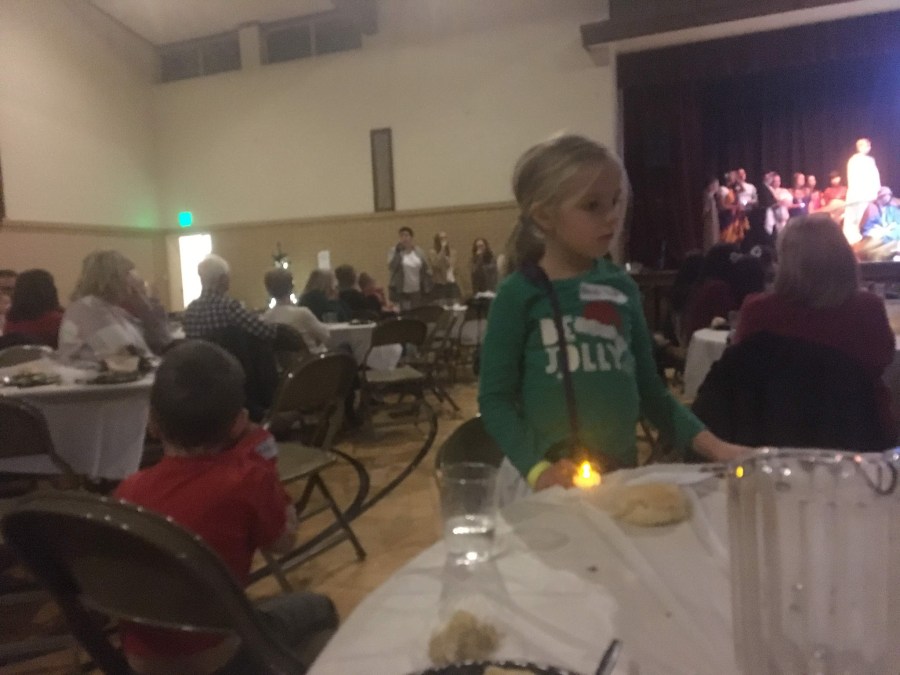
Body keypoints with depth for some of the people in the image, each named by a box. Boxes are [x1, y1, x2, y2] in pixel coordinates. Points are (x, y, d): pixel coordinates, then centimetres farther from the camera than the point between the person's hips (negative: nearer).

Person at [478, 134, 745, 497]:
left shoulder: (621, 286, 2)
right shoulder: (519, 293, -12)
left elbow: (648, 386, 8)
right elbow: (495, 398, -10)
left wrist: (709, 443, 2)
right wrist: (536, 467, -20)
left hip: (619, 472, 4)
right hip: (549, 482, -4)